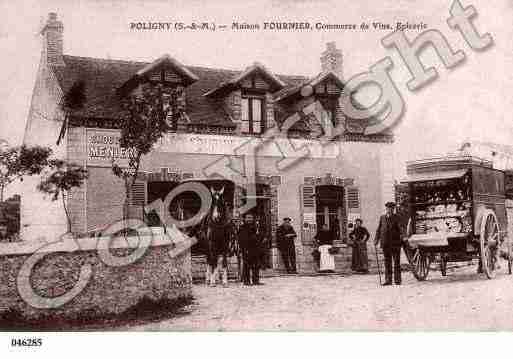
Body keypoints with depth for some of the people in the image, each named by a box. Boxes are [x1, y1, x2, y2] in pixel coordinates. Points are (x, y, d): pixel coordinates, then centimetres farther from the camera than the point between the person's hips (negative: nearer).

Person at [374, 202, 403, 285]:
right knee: (387, 262, 4)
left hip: (395, 243, -2)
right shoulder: (382, 218, 9)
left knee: (396, 261, 2)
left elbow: (401, 229, -7)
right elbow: (379, 229, 10)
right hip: (386, 243, 2)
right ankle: (388, 280, 7)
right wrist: (376, 239, 0)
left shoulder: (397, 218, 0)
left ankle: (397, 280, 9)